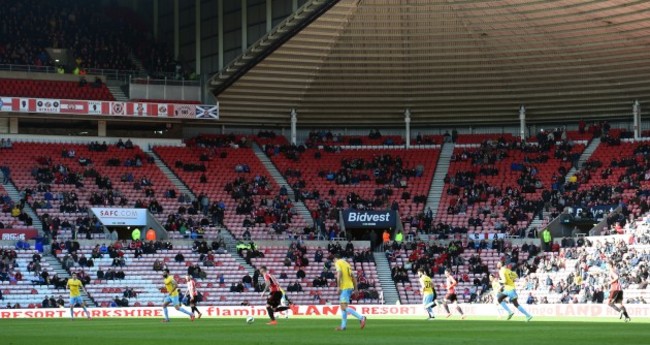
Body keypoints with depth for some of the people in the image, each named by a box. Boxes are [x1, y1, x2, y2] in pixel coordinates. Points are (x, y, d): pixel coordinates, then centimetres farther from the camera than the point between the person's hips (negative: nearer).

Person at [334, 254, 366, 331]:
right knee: (343, 306, 15)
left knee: (344, 307, -14)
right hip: (350, 287, 9)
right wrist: (355, 288, 22)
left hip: (345, 287, -9)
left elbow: (339, 274, -18)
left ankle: (361, 317, -23)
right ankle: (343, 326, 15)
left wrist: (338, 286, -16)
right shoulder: (346, 263, 22)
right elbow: (353, 277, 21)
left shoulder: (338, 263, -1)